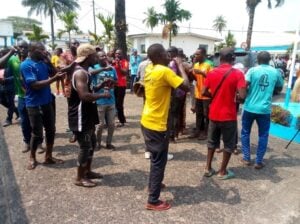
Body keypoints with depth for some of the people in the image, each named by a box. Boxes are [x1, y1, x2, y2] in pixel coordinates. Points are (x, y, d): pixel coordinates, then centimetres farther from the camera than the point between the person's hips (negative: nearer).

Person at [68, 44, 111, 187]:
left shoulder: (84, 72, 13)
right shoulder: (80, 73, -21)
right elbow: (84, 96, -32)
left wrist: (102, 85, 8)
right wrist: (103, 95, -19)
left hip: (87, 116, 11)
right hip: (80, 117, -11)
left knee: (91, 144, 19)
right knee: (85, 147, -1)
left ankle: (87, 171, 33)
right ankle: (79, 178, 15)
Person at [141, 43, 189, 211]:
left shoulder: (150, 70, 7)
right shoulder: (165, 71, -19)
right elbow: (186, 86, -20)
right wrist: (180, 66, -8)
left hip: (147, 121, 9)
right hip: (157, 125, -9)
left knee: (156, 158, 26)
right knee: (159, 161, 3)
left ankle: (154, 184, 44)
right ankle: (153, 201, 13)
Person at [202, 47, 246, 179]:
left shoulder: (212, 72, 0)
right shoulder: (237, 74, -11)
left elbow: (204, 92, 1)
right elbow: (242, 96, -19)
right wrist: (233, 94, 3)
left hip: (214, 114, 4)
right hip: (228, 115, -4)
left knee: (212, 142, 19)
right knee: (229, 144, 13)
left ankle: (208, 168, 26)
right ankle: (222, 172, 22)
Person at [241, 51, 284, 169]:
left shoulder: (253, 70, -6)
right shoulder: (275, 72, 3)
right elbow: (280, 86, 19)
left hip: (250, 108, -1)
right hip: (265, 109, 1)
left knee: (245, 133, 15)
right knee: (263, 135, 12)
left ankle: (246, 158, 19)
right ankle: (259, 161, 16)